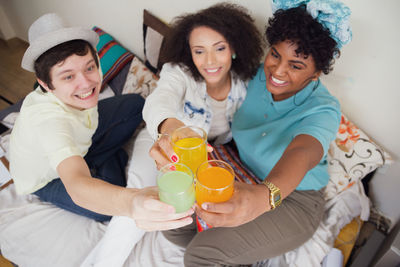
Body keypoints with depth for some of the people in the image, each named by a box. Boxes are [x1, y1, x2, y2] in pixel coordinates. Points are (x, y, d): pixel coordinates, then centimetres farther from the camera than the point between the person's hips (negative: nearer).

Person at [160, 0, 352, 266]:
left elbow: (301, 154, -44)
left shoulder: (323, 110, -24)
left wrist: (264, 197, -65)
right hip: (241, 179, 5)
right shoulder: (255, 76, -8)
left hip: (293, 198, -5)